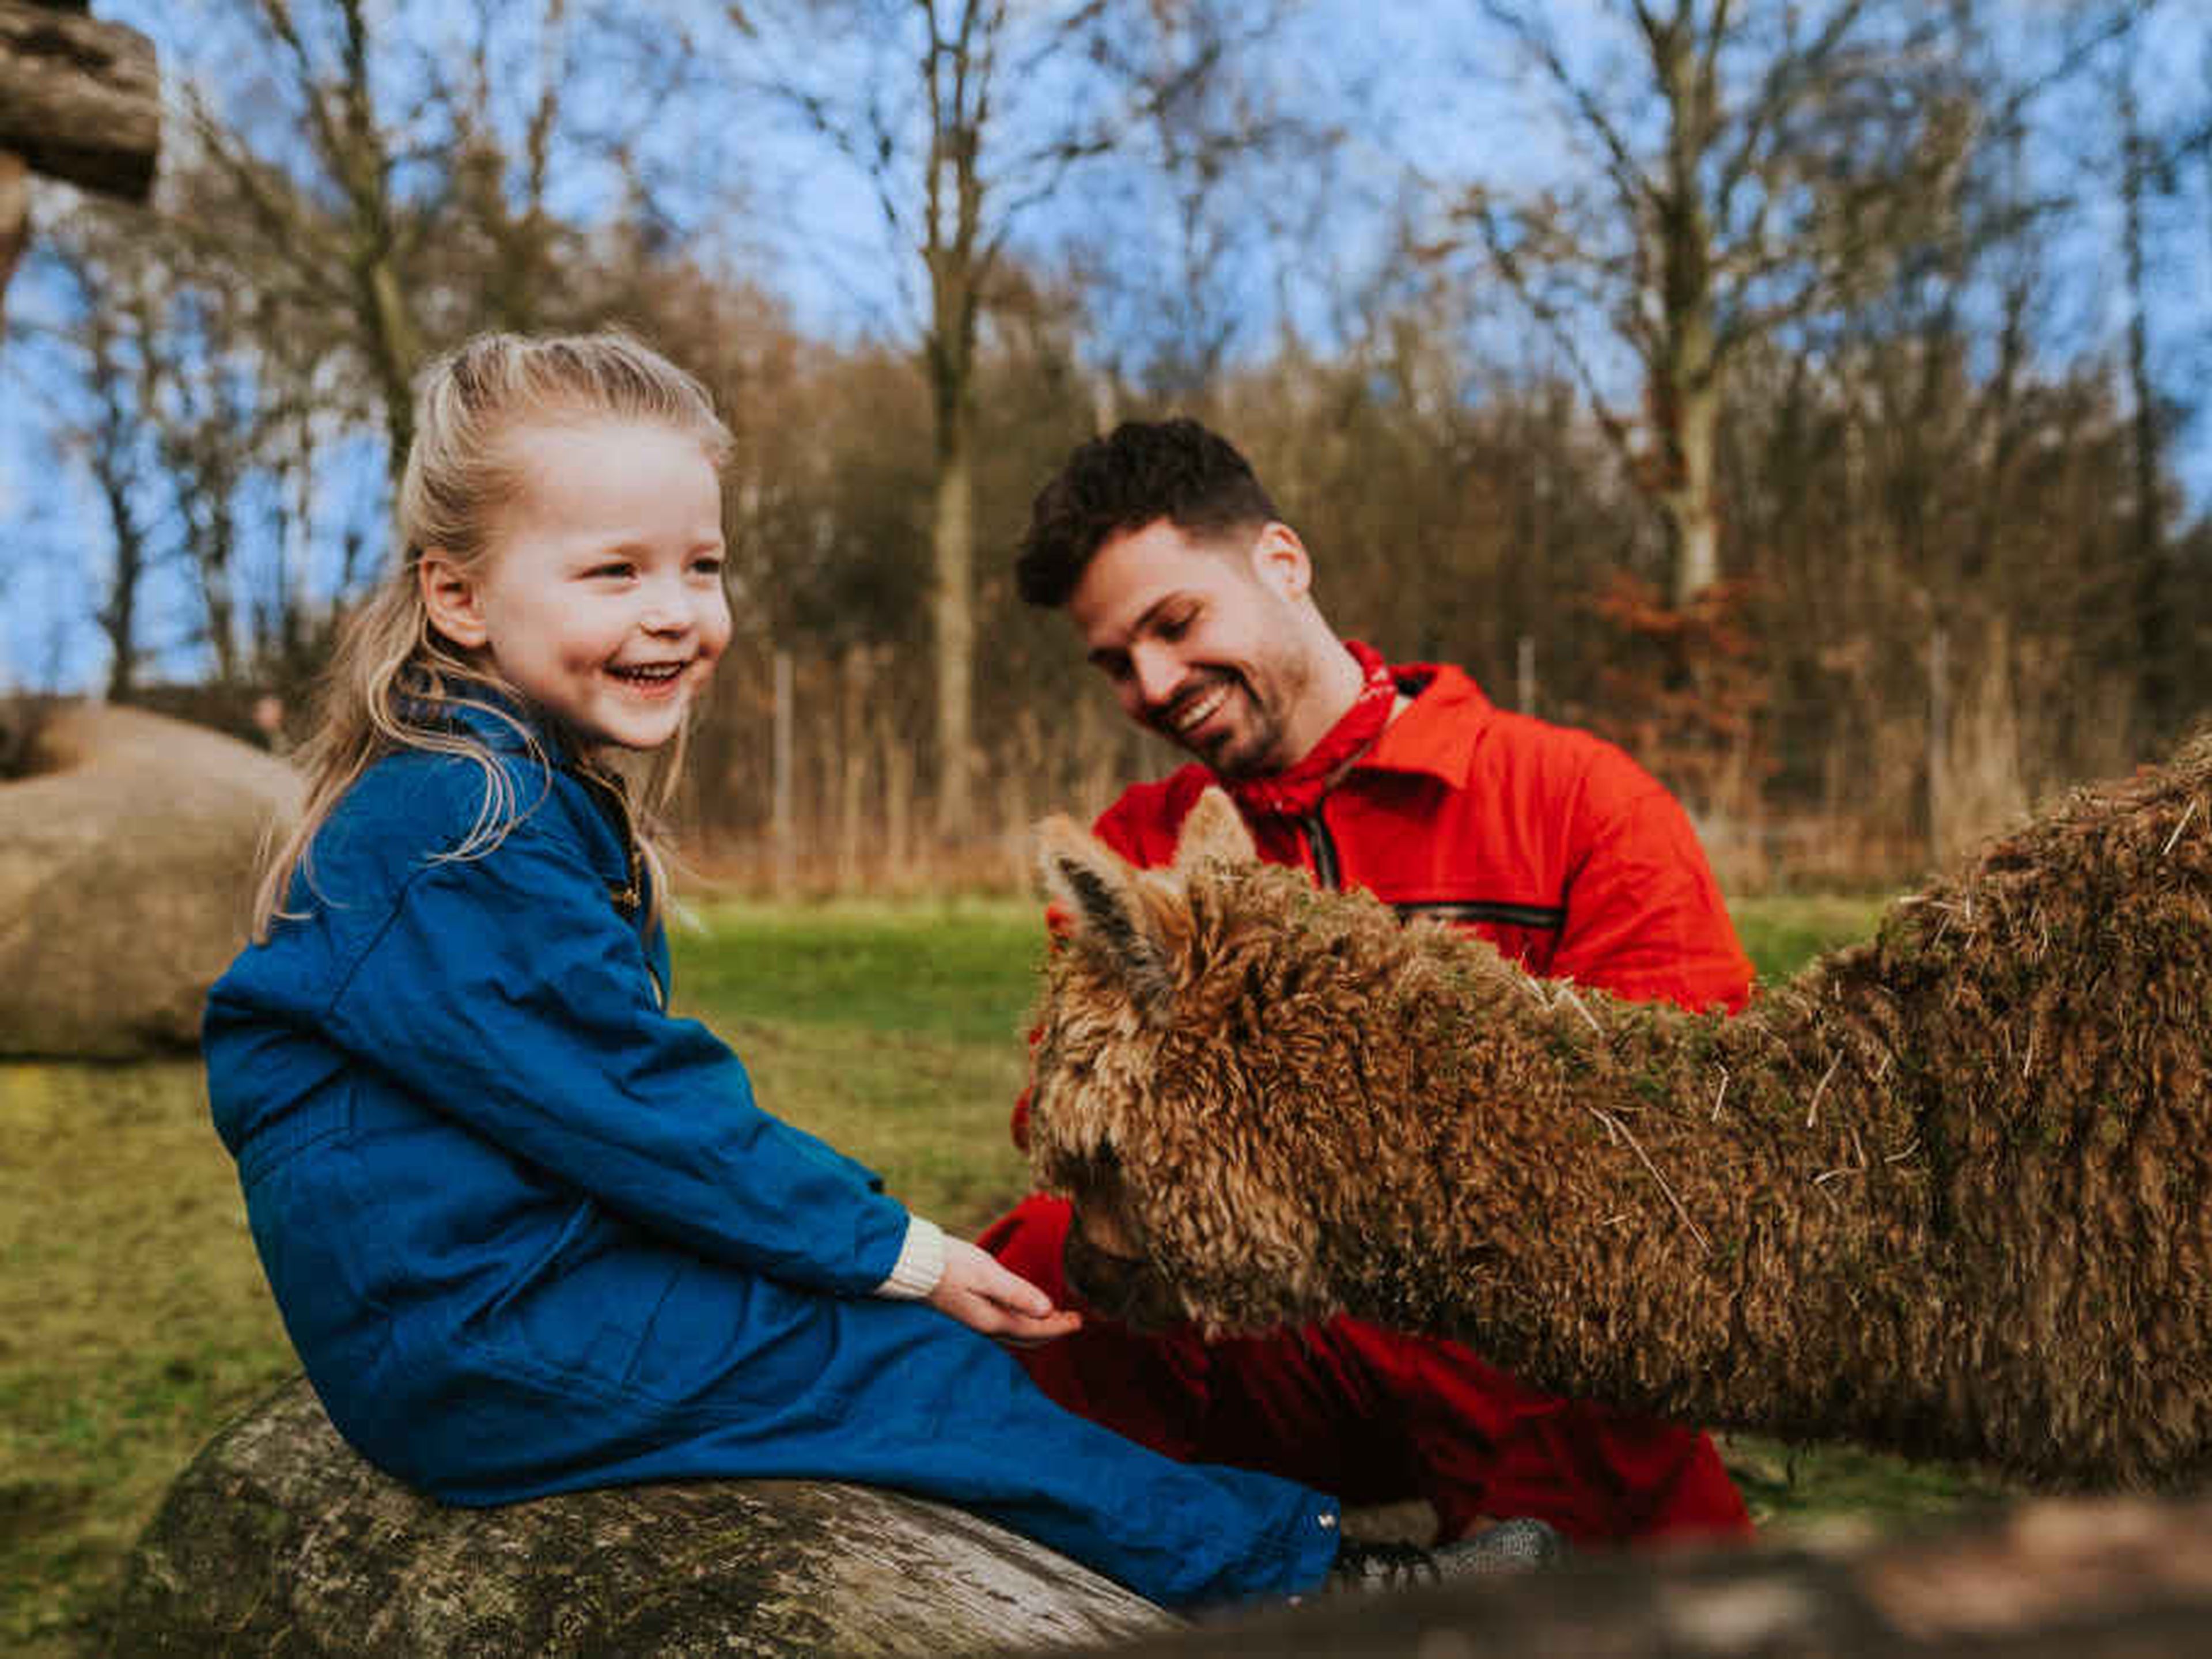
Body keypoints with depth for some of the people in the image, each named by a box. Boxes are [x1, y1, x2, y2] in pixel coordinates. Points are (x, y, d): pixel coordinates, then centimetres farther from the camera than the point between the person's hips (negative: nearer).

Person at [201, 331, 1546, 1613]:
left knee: (911, 1326, 6)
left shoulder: (552, 792, 11)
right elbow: (638, 1110, -23)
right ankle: (1304, 1571, 2)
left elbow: (641, 1098, 12)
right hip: (469, 1342, -10)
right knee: (926, 1368, -9)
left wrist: (870, 1228, 6)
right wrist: (901, 1253, -15)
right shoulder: (467, 827, -23)